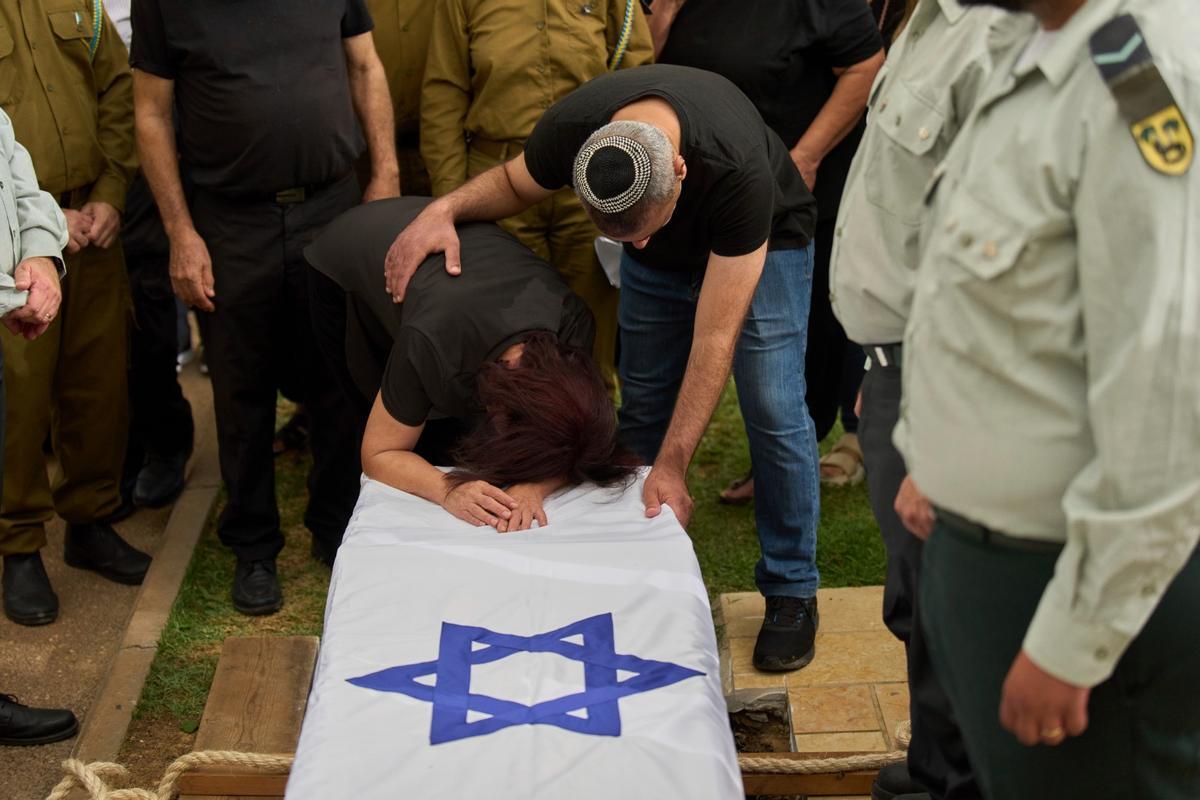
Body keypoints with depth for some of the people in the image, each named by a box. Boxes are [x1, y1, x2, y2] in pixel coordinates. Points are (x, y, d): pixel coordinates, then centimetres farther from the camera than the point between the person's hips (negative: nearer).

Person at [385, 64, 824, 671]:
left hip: (764, 241, -4)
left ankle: (791, 592, 2)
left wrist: (671, 465, -38)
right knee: (643, 403, 2)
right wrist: (445, 208, -29)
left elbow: (715, 336, -39)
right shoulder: (573, 128, -34)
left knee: (773, 411, -13)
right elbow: (514, 183, -8)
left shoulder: (738, 170, -45)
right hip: (663, 257, 4)